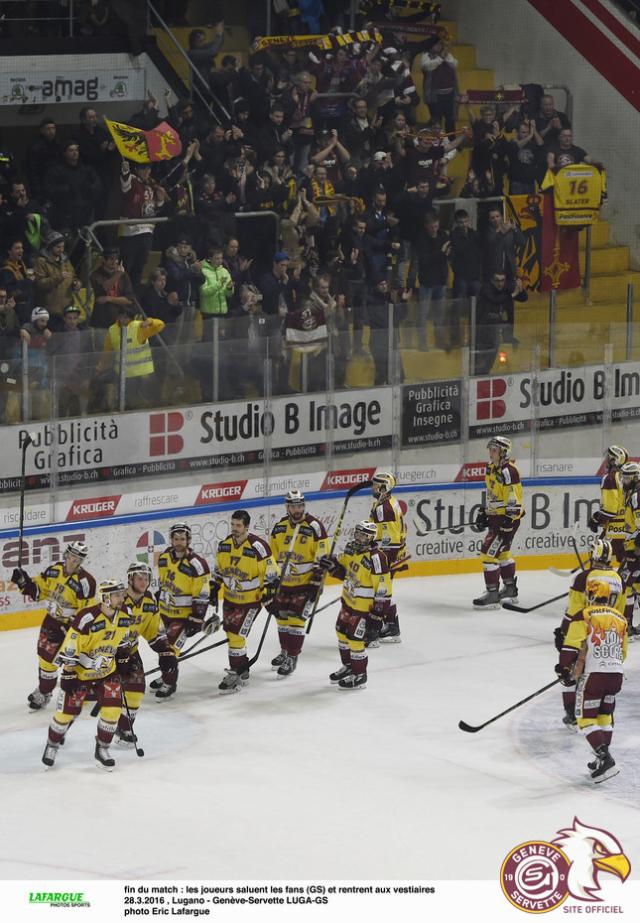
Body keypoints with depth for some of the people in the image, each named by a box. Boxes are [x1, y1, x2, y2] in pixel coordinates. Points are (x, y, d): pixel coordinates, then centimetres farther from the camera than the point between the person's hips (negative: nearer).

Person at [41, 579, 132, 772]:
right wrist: (69, 675, -20)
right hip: (80, 671, -5)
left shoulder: (125, 614, -8)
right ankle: (52, 745, 28)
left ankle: (102, 749, 9)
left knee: (112, 709, -10)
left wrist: (123, 660, 15)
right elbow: (69, 648, -22)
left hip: (107, 671, 5)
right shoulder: (87, 618, -28)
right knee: (68, 711, 2)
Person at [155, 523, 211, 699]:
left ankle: (170, 683, 1)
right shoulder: (164, 558, 1)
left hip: (184, 614, -7)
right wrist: (158, 603, 21)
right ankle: (167, 675, 39)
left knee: (171, 647, -13)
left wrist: (197, 619, -18)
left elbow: (202, 596, -17)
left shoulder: (196, 564, -20)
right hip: (165, 611, 7)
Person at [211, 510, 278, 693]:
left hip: (251, 600, -7)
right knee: (232, 634, 13)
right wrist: (214, 589, 10)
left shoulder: (258, 547, -20)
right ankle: (243, 672, 29)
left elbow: (271, 571, -14)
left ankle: (235, 676, -4)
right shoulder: (224, 545, 0)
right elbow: (218, 569, 15)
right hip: (230, 598, 7)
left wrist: (268, 591, -20)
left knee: (237, 636, -12)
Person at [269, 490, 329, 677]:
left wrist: (316, 583, -14)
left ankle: (292, 658, -2)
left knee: (296, 618, -9)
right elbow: (273, 556, 13)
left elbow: (322, 558, -12)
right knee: (282, 616, 14)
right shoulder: (279, 527, 4)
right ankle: (285, 650, 33)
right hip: (284, 582, 6)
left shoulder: (314, 527, -12)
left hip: (305, 582, -6)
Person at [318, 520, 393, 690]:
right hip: (348, 601, 9)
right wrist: (333, 564, -4)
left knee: (355, 640, -4)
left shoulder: (376, 557, -25)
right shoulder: (351, 549, 1)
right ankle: (348, 666, 40)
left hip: (364, 606, -9)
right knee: (342, 633, 21)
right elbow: (344, 570, 18)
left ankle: (360, 676, 11)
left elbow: (383, 586, -23)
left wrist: (379, 611, -22)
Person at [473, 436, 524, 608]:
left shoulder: (508, 471, -21)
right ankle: (510, 590, 37)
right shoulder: (492, 468, 10)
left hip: (507, 518, -11)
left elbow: (514, 501, -23)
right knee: (502, 553, 22)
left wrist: (507, 525, -24)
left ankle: (492, 595, -7)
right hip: (495, 516, 11)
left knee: (488, 553, -11)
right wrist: (484, 513, 22)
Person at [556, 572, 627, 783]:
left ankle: (605, 759, -11)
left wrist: (564, 669, 3)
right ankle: (603, 760, 24)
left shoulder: (584, 616, -8)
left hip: (593, 676, -6)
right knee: (604, 716, 20)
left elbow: (571, 647, -11)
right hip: (616, 675, 6)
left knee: (586, 718, 1)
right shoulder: (620, 620, 11)